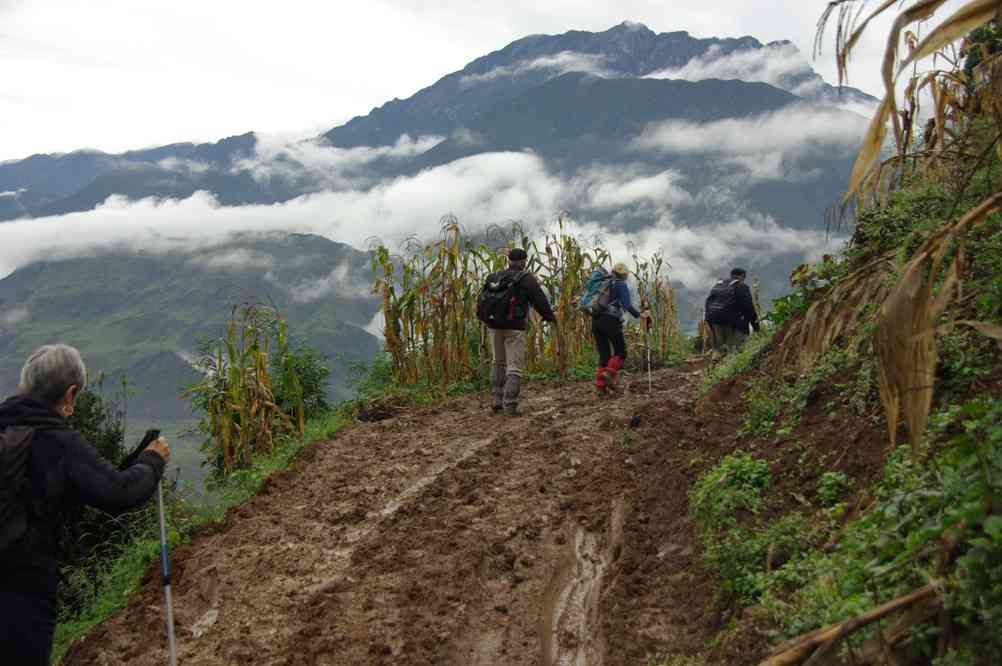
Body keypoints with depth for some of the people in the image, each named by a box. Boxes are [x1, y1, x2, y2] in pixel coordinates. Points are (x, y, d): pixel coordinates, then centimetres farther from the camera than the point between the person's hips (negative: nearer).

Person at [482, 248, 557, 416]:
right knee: (514, 367, 0)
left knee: (499, 362, 21)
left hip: (495, 326, 5)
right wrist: (549, 316, 15)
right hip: (515, 327, -5)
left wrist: (486, 320, 28)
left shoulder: (493, 277, 8)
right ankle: (510, 405, -8)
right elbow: (540, 300, -3)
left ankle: (496, 399, 15)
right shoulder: (527, 279, -5)